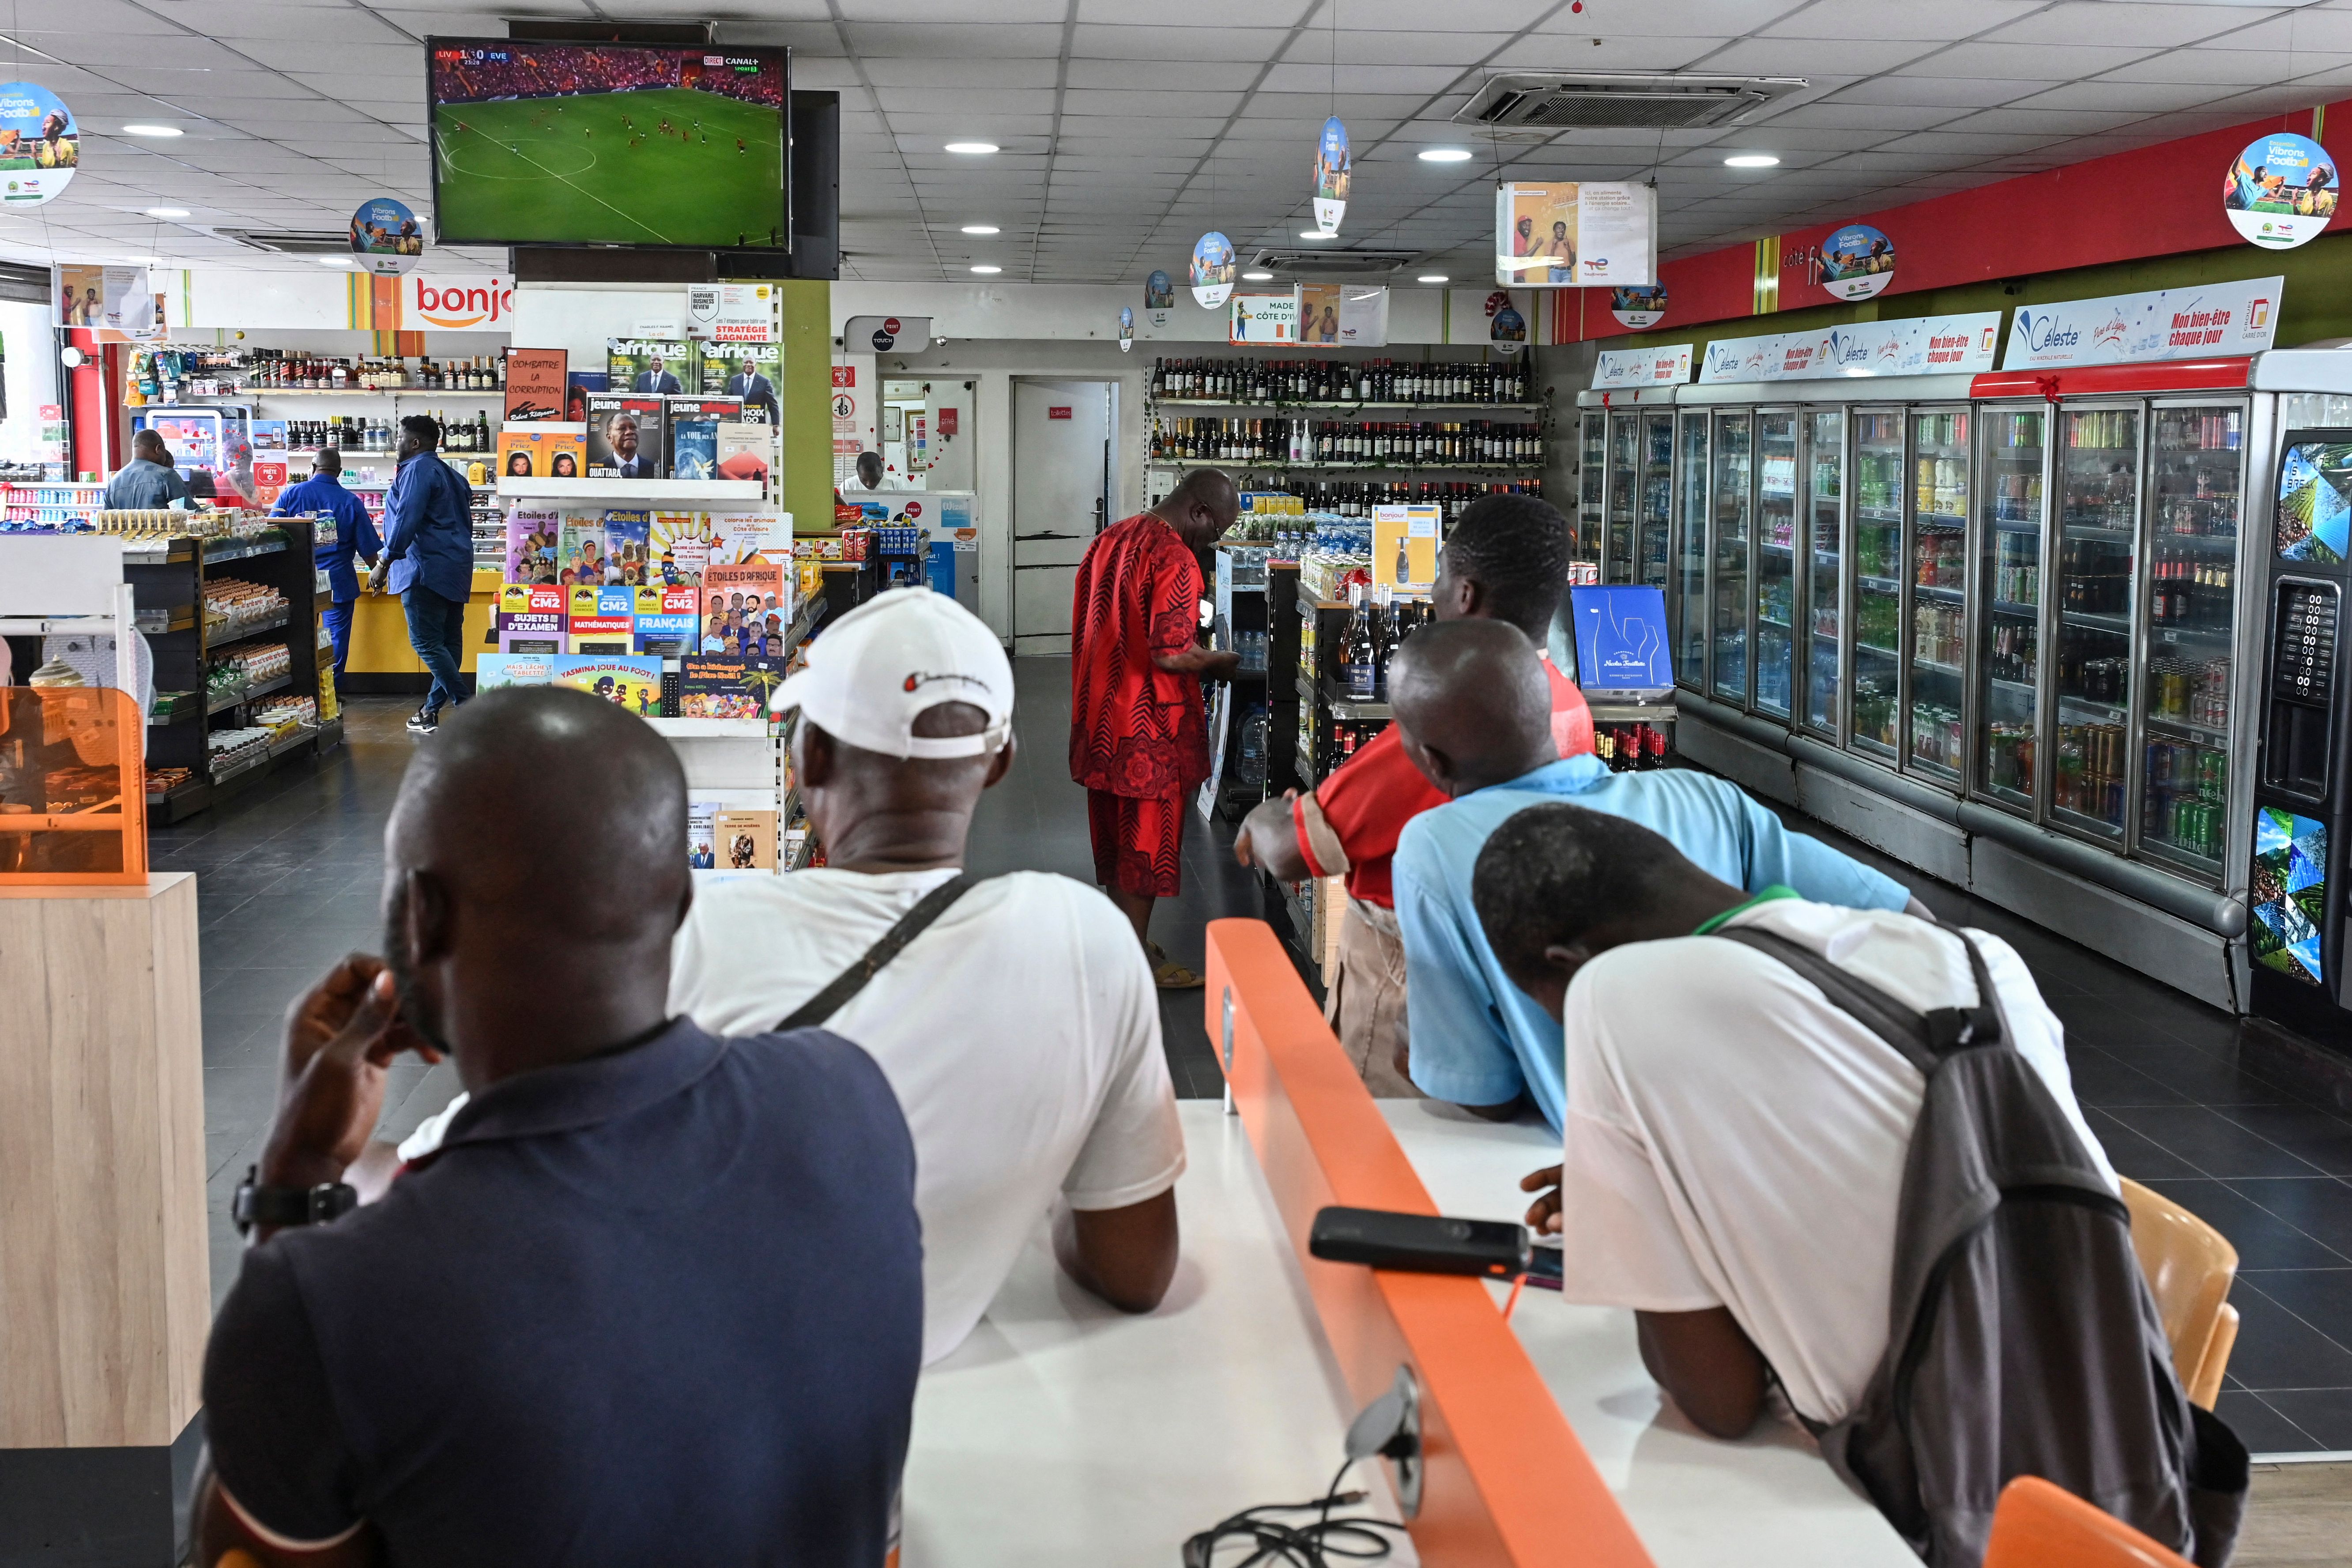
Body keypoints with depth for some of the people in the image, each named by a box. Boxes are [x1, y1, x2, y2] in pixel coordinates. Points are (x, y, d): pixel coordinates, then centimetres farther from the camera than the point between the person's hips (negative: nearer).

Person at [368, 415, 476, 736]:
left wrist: (384, 564, -17)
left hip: (427, 570, -10)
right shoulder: (450, 475, 21)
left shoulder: (418, 470, -9)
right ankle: (432, 710, 15)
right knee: (447, 641, 9)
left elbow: (407, 521, -19)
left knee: (426, 642, -9)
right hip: (454, 569, 10)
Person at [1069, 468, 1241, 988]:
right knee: (1148, 838, 2)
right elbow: (1170, 654, -26)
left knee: (1114, 834, 17)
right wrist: (1218, 662, -8)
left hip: (1100, 718, 9)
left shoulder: (1109, 539, 8)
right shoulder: (1174, 558, -20)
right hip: (1148, 726, -9)